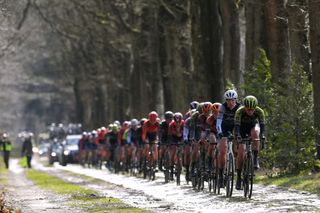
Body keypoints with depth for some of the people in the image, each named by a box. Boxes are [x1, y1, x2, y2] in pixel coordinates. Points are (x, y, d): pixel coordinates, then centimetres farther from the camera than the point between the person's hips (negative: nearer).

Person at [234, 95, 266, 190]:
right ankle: (239, 177, -4)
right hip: (242, 128, 0)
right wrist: (237, 136, -51)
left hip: (253, 126, 0)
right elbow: (237, 125, -34)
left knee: (255, 133, -37)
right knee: (241, 151, -13)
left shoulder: (259, 111, -28)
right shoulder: (240, 111, -31)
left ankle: (255, 158, -26)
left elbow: (262, 125, -30)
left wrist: (262, 135, -47)